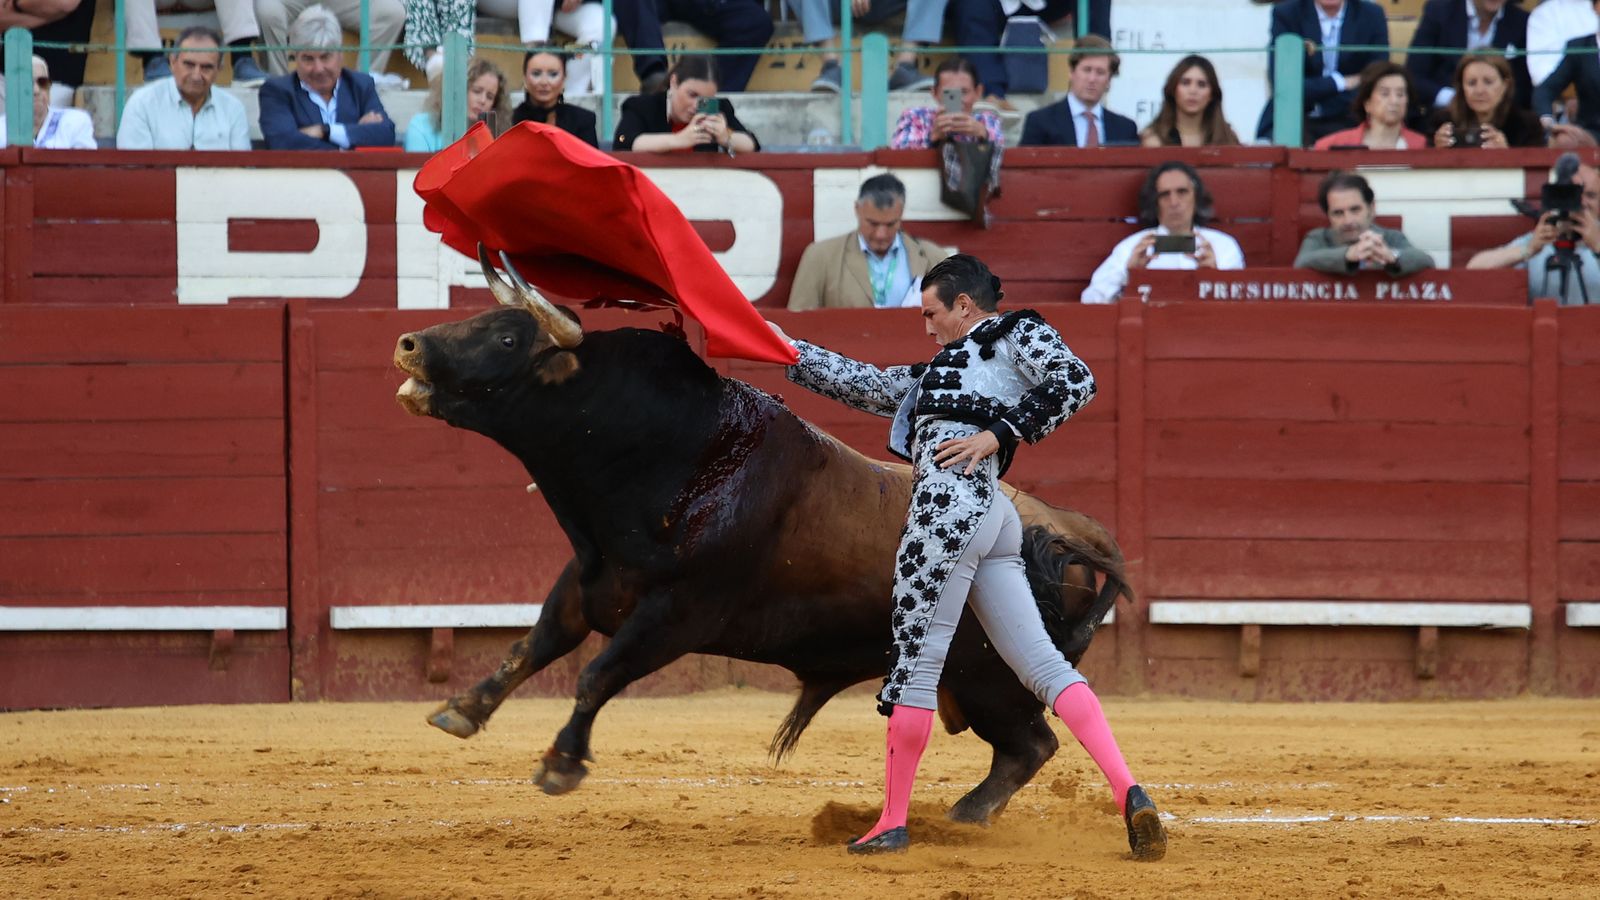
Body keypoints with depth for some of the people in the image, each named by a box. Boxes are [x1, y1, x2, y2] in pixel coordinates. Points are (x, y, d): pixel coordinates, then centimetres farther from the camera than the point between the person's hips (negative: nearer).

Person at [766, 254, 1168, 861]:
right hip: (993, 517, 9)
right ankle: (1127, 792, -17)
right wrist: (788, 348, 38)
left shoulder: (1017, 333, 11)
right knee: (1041, 664, -4)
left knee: (914, 661, -5)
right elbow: (861, 384, 38)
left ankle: (893, 822, -2)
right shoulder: (936, 371, 35)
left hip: (953, 502, -9)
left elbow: (1075, 381, -4)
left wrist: (999, 434, -9)